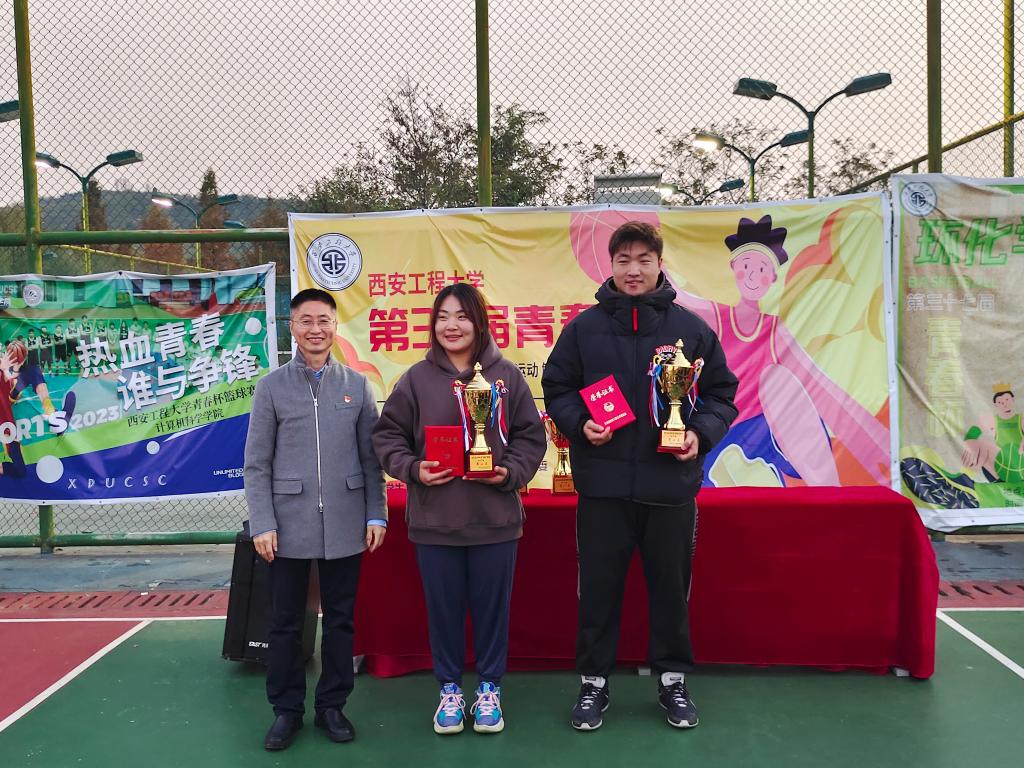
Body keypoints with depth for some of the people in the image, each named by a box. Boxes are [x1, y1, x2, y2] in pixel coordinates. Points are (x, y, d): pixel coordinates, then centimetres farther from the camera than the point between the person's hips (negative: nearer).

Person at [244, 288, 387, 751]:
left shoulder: (357, 385, 5)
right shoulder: (272, 387, 1)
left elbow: (371, 458, 6)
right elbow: (257, 464, 0)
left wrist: (376, 515, 1)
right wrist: (262, 524, -7)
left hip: (344, 527, 1)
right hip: (290, 527, -1)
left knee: (340, 620, 11)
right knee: (285, 622, 9)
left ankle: (332, 705, 26)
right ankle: (286, 709, 25)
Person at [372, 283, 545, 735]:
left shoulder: (506, 375, 0)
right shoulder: (417, 378, 0)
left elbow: (531, 436, 4)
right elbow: (388, 435, 4)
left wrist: (510, 473, -12)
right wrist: (412, 469, -12)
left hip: (494, 516, 0)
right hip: (434, 518, 0)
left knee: (491, 604, 11)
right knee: (443, 606, 11)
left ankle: (490, 688, 30)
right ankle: (450, 689, 30)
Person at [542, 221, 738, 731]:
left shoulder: (691, 328, 4)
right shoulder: (584, 327, 3)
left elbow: (722, 394, 9)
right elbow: (556, 389, 8)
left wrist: (701, 433, -8)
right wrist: (579, 424, -10)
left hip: (671, 484, 1)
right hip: (602, 483, 0)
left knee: (671, 585, 12)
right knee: (598, 586, 8)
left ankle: (673, 678, 30)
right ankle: (594, 680, 25)